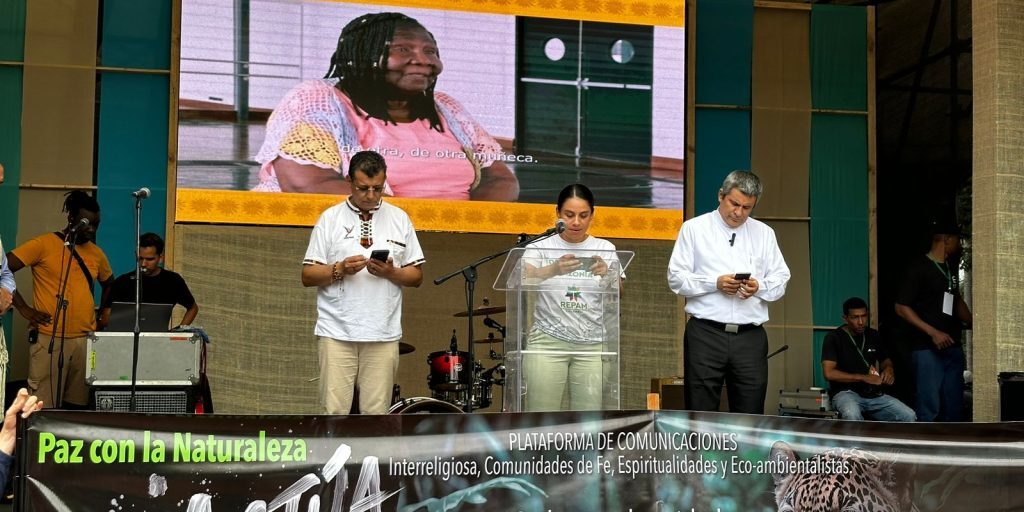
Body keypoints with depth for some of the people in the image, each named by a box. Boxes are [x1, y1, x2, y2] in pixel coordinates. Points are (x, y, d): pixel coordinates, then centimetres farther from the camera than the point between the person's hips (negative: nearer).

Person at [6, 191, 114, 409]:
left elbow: (109, 283, 32)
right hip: (49, 340, -5)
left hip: (86, 341, 5)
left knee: (77, 406, 9)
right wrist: (23, 308, -10)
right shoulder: (44, 244, -4)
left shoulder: (96, 253, 13)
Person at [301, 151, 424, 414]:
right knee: (335, 410, -3)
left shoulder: (399, 219, 9)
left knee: (376, 411, 3)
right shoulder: (330, 219, 5)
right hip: (337, 333, -1)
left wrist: (391, 273, -9)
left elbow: (416, 276, 11)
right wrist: (339, 270, -14)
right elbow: (307, 276, 3)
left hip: (383, 334, 1)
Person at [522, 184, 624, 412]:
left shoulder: (605, 249, 6)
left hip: (593, 347, 2)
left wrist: (607, 275, -26)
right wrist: (553, 270, -36)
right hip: (547, 342, -1)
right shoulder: (540, 247, 1)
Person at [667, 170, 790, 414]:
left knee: (751, 416, 2)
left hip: (751, 337, 3)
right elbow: (676, 277, 0)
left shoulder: (764, 233, 15)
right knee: (701, 415, -2)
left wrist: (759, 287, -9)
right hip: (706, 333, -3)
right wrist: (715, 283, -14)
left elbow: (780, 280, 12)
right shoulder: (694, 228, 5)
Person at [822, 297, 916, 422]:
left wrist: (888, 368, 3)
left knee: (909, 417, -17)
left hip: (874, 394, 5)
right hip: (846, 392, -5)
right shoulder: (834, 338, -6)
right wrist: (863, 377, -18)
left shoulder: (873, 335, 10)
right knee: (852, 416, -40)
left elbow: (885, 359, 28)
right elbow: (829, 373, -16)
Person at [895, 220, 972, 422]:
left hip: (952, 347, 8)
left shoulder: (950, 268, 15)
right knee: (929, 409, -11)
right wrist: (933, 332, -18)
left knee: (954, 408, 8)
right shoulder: (919, 268, -8)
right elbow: (901, 307, -11)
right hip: (927, 349, -8)